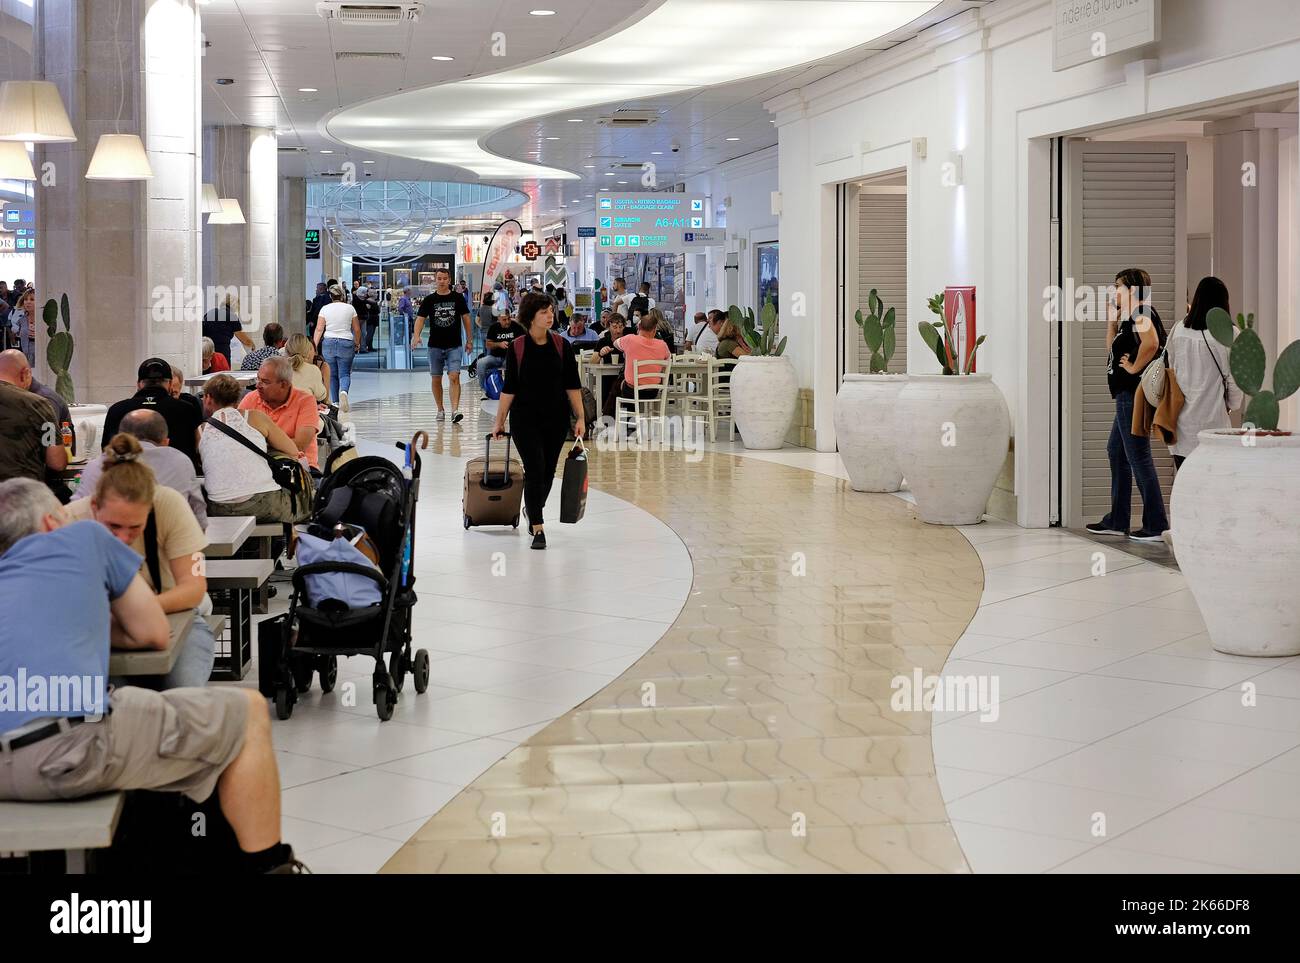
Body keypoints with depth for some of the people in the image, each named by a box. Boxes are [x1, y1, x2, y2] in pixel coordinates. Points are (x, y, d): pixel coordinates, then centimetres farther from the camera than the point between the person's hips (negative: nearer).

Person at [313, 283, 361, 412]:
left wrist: (314, 346, -2)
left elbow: (319, 329, -3)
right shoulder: (350, 308, 2)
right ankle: (343, 391, -30)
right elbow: (357, 329, 5)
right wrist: (357, 344, 19)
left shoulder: (325, 309, 1)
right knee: (344, 374, 1)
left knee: (332, 375, 10)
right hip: (346, 343, -1)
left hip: (328, 343, 1)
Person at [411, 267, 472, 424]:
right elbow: (420, 318, -3)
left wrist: (469, 339, 7)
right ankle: (440, 410, 24)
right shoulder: (429, 300, 2)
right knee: (436, 379, 9)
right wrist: (416, 335, -20)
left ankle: (455, 411, -21)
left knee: (454, 377, -15)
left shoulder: (458, 298, 1)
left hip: (454, 345, -2)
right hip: (435, 345, 2)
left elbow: (465, 317, 8)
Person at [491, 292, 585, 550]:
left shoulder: (562, 346, -2)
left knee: (547, 471, 12)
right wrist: (499, 421, -1)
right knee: (535, 470, -9)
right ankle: (538, 528, -6)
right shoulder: (517, 348, -6)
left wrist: (580, 417, -4)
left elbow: (572, 385, 1)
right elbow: (509, 388, -2)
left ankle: (532, 510, 39)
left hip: (556, 418, 3)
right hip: (525, 418, -2)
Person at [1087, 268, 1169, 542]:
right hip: (1127, 395, 11)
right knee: (1116, 451, 18)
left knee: (1138, 457, -9)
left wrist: (1134, 367, -22)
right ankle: (1117, 521, 25)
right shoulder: (1130, 316, 17)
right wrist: (1113, 316, 17)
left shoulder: (1140, 314, -15)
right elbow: (1112, 344, 27)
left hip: (1134, 394, -11)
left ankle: (1156, 526, -7)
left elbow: (1151, 343, -34)